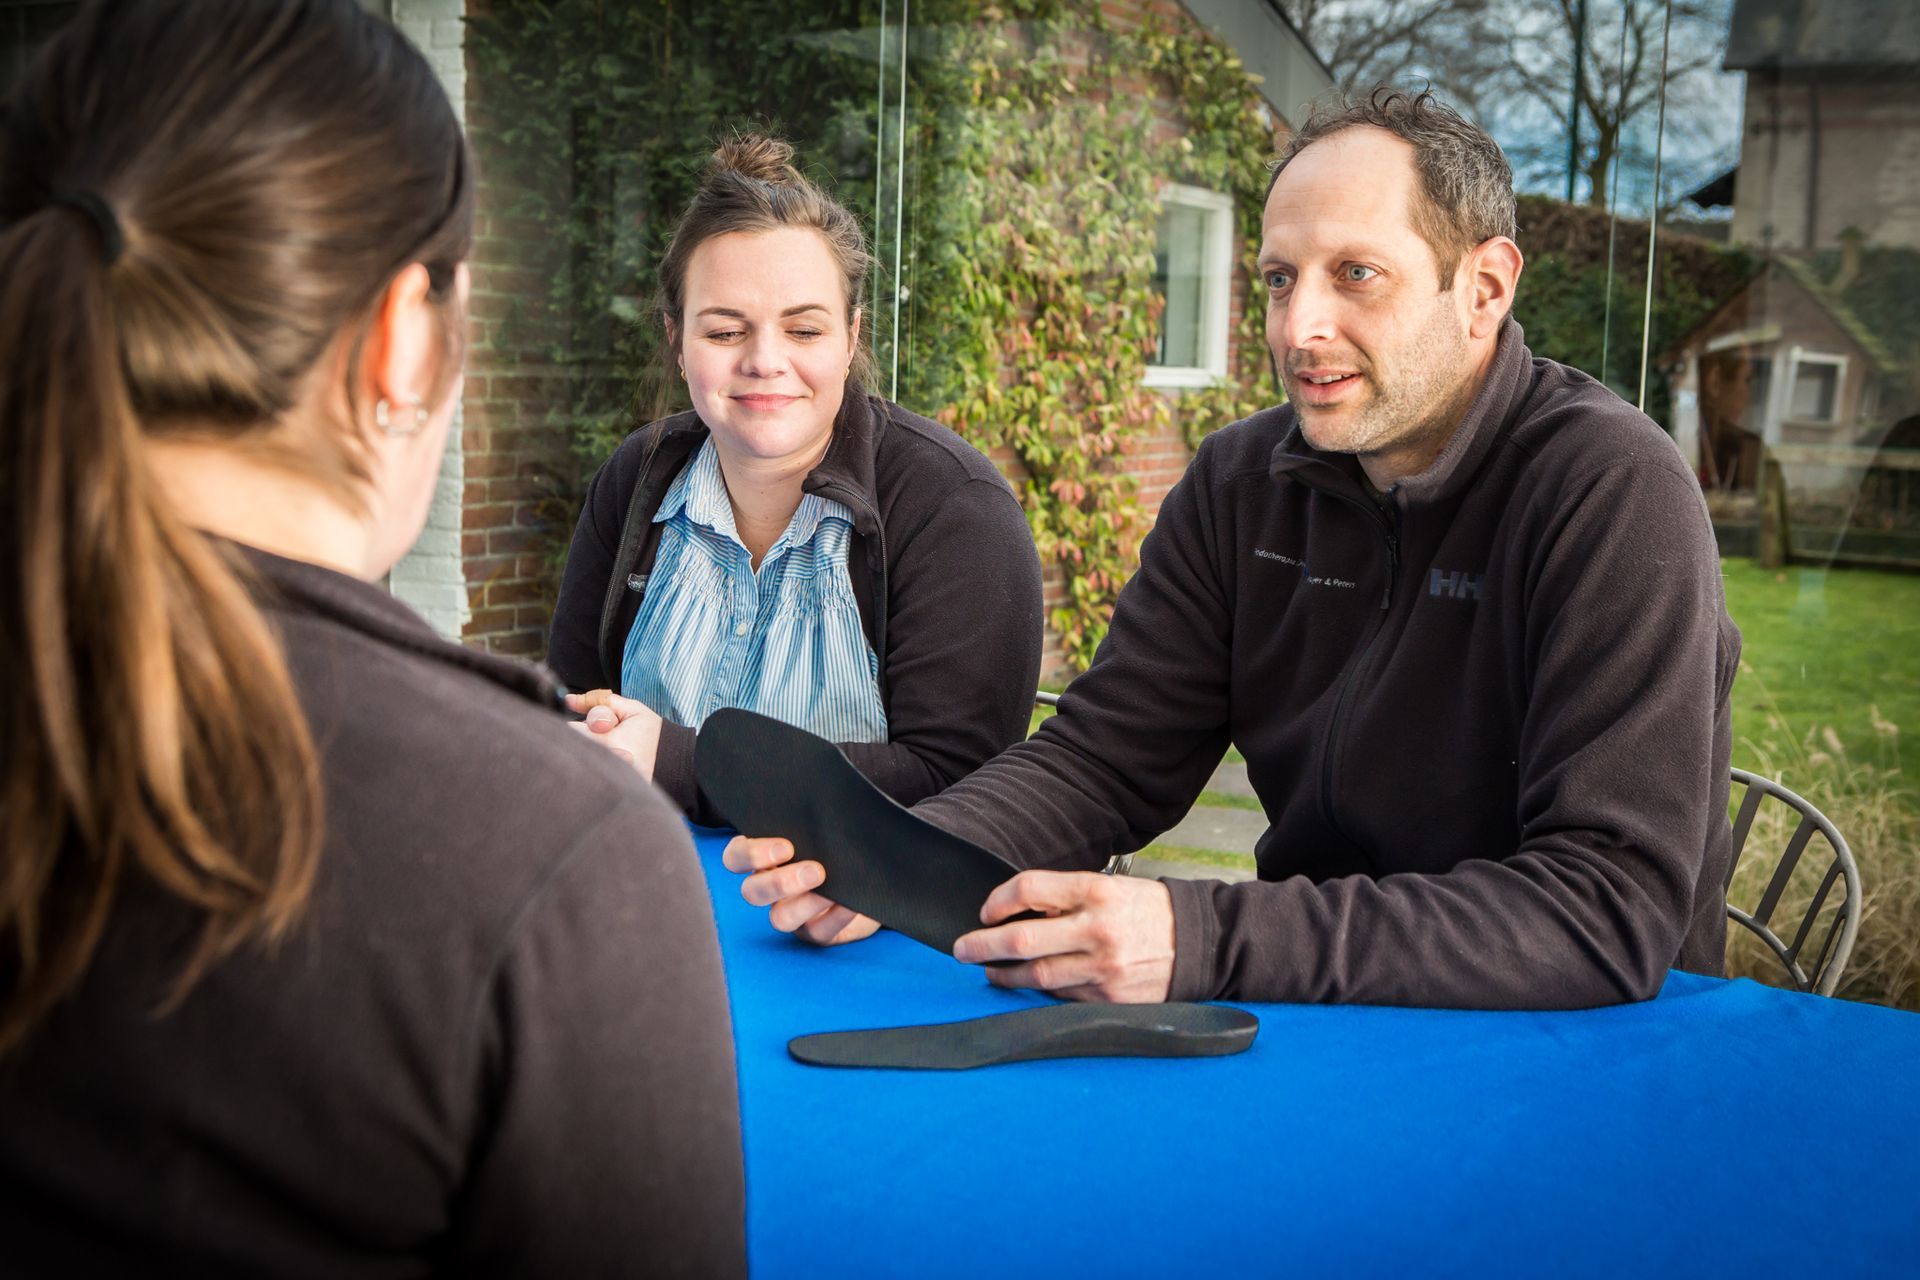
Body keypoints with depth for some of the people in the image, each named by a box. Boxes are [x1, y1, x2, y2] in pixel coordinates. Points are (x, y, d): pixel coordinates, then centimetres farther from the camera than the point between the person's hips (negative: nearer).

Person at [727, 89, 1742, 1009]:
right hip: (1321, 1014, 5)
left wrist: (1203, 940, -36)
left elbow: (1612, 910, -27)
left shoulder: (1613, 493, -19)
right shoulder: (1242, 480, 1)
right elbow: (1104, 758, 1)